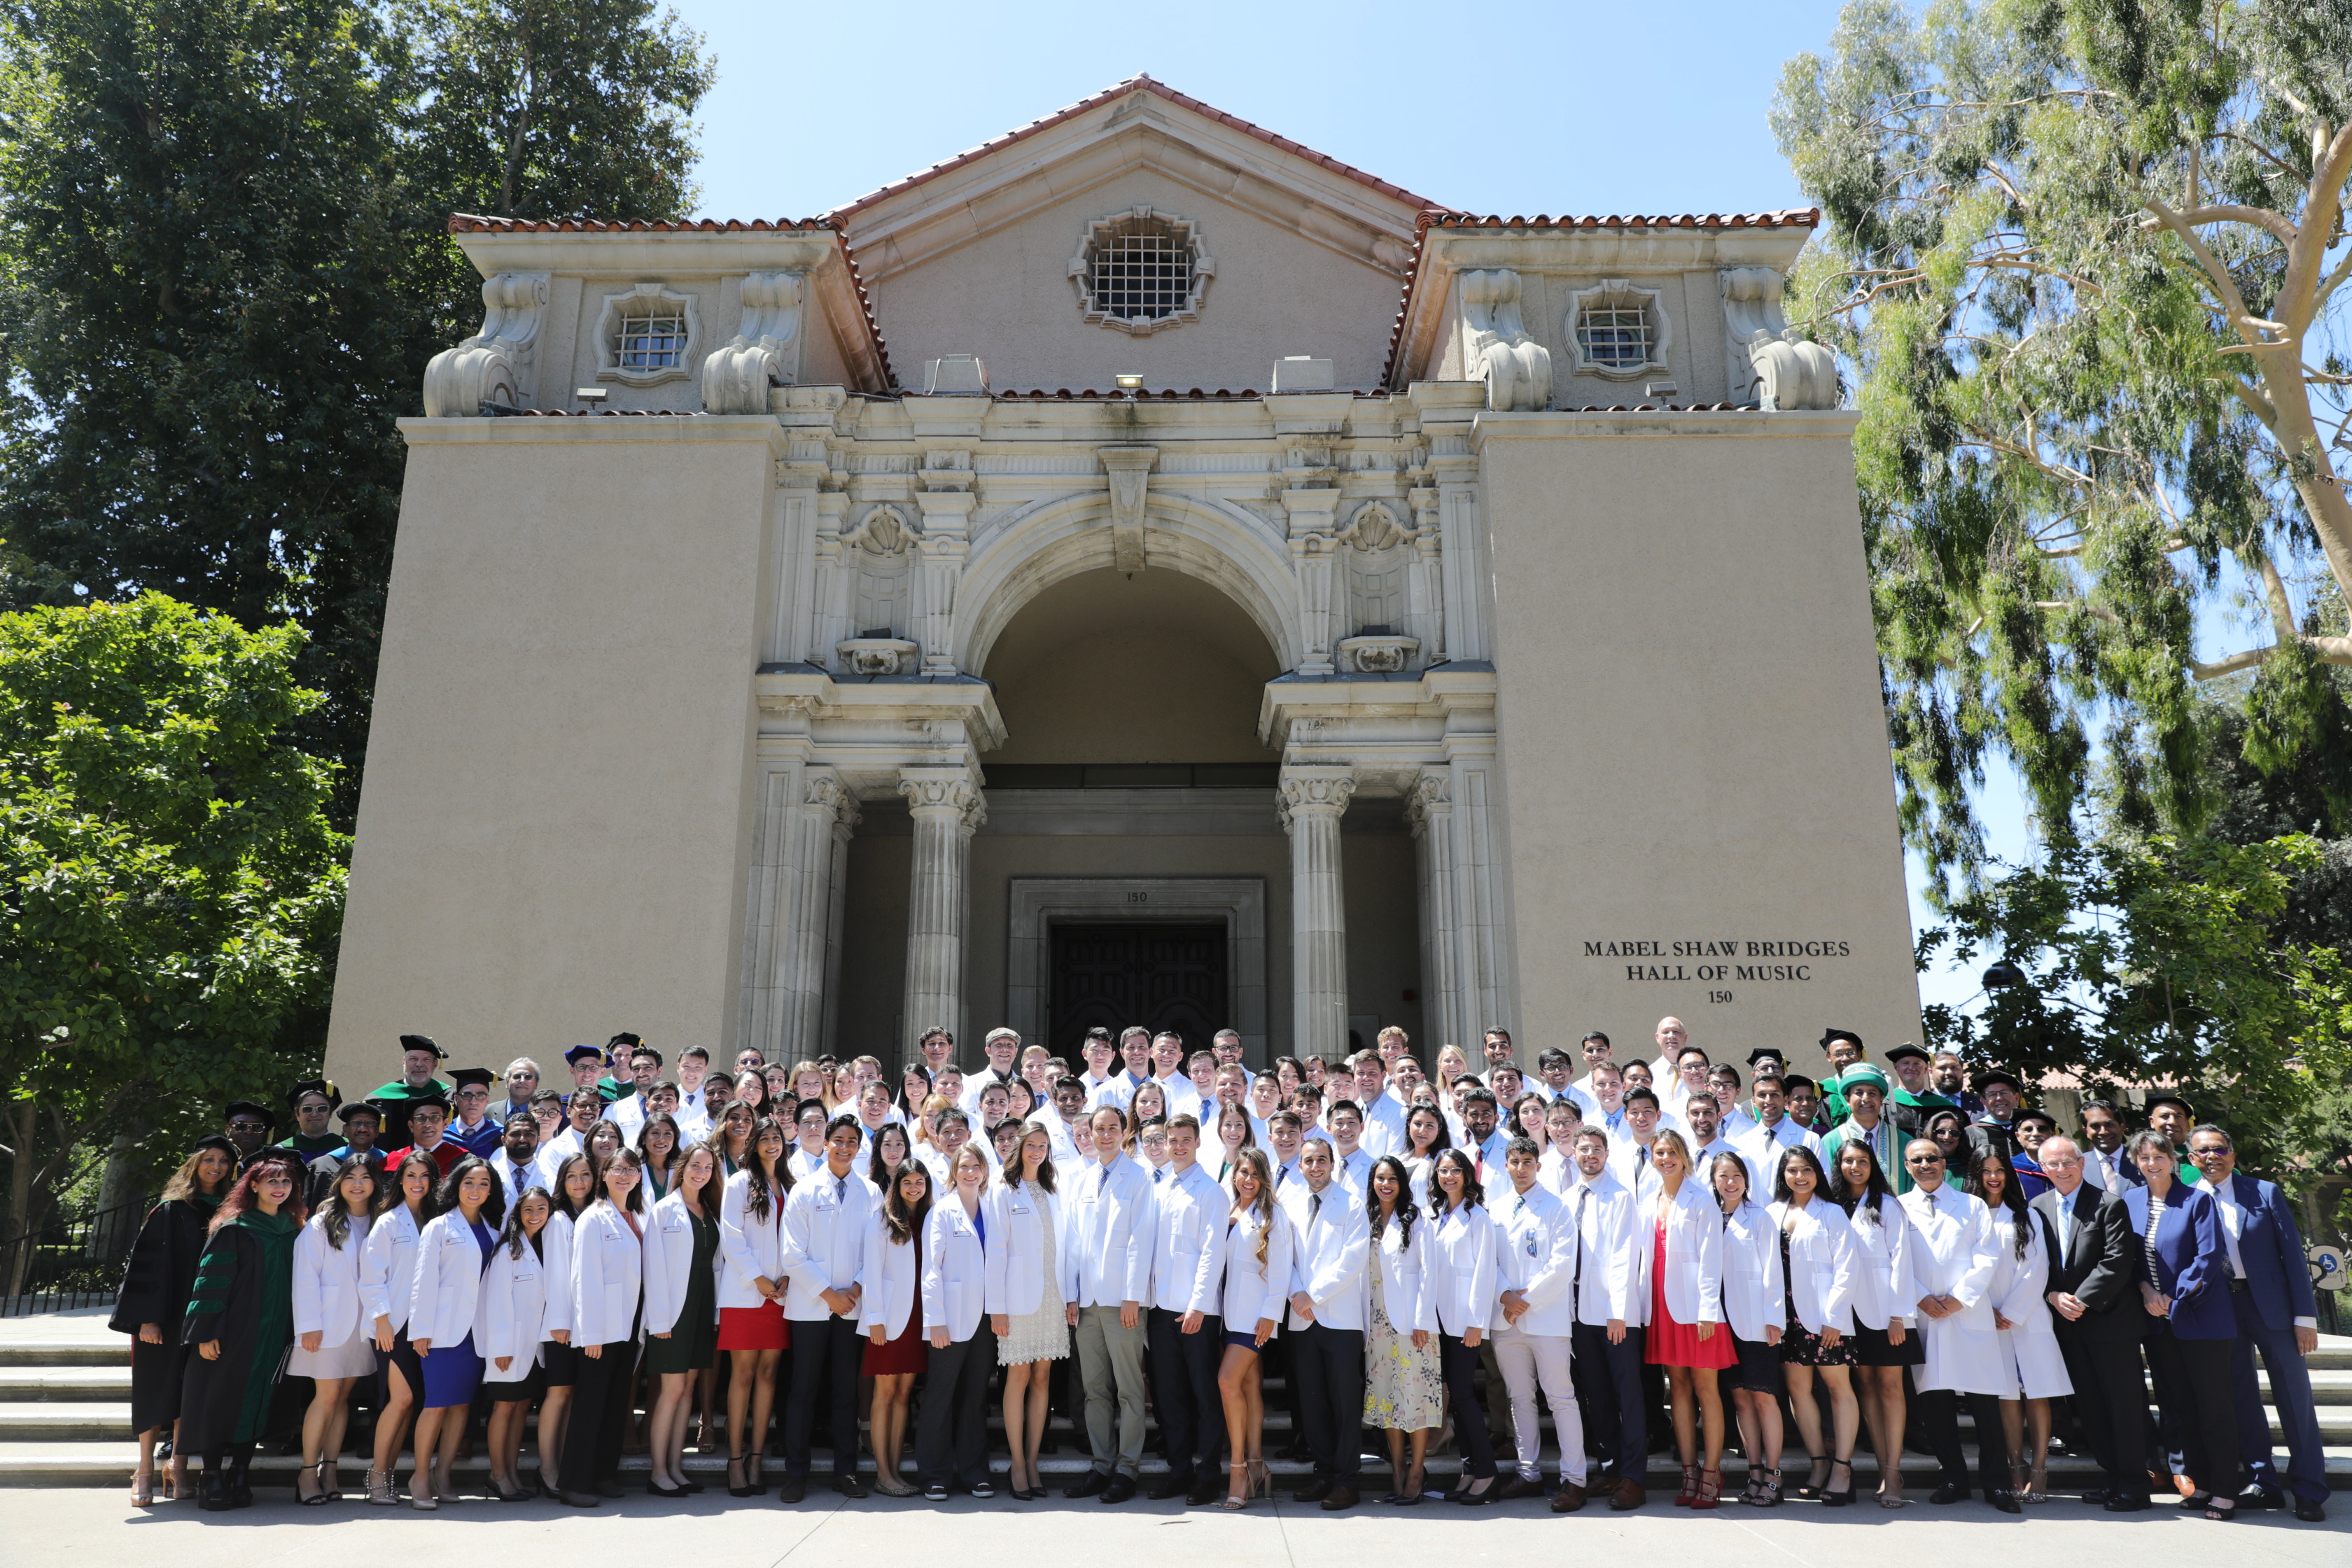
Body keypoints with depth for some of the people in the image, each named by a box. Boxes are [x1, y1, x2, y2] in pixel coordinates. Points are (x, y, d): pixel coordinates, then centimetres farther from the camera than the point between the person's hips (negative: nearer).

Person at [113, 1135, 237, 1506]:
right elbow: (151, 1263, -7)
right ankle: (145, 1472, 10)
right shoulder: (172, 1210, -3)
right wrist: (148, 1319, -15)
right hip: (168, 1319, -3)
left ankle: (179, 1470, 9)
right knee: (157, 1388, 1)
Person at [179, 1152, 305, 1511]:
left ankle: (238, 1478, 14)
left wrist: (290, 1332, 10)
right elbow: (212, 1280, -10)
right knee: (221, 1404, -2)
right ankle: (214, 1482, 7)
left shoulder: (292, 1231, 10)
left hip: (272, 1335, 5)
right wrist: (206, 1332, -15)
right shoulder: (233, 1229, -6)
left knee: (255, 1404, 6)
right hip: (233, 1334, -5)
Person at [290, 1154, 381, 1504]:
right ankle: (308, 1472, 5)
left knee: (342, 1397, 7)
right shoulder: (321, 1224, -1)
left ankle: (329, 1470, 13)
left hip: (363, 1324, 3)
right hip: (329, 1323, -3)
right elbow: (305, 1275, -5)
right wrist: (309, 1325, -12)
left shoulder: (380, 1225, 9)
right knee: (327, 1396, -5)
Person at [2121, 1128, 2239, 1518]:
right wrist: (2145, 1288, -5)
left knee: (2214, 1405, -1)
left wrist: (2175, 1296, -14)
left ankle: (2225, 1491, 7)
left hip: (2201, 1316, -5)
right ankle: (2201, 1483, 19)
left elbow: (2211, 1256, -12)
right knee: (2178, 1405, 9)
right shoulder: (2130, 1202, 7)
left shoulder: (2197, 1200, -7)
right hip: (2158, 1321, 5)